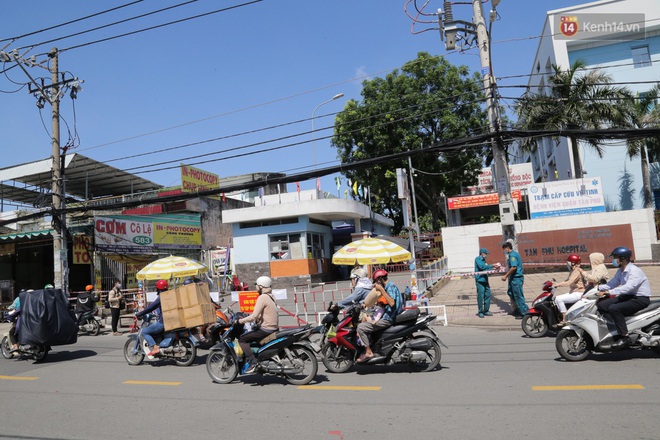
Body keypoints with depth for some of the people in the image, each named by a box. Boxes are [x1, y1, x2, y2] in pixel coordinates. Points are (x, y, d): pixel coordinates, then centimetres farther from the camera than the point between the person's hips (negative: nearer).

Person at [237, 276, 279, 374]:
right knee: (249, 335, 26)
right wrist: (257, 319, 17)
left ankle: (252, 362, -14)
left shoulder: (262, 298, -15)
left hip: (266, 329, -10)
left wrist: (242, 320, -9)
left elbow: (254, 316, -20)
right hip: (274, 328, 10)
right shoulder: (271, 296, 13)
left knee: (242, 339, -7)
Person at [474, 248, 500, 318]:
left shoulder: (483, 260, 19)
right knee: (480, 296, -5)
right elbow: (482, 267, -18)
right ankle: (480, 312, 4)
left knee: (488, 295, 7)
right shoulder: (478, 259, -6)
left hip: (485, 280, 8)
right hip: (480, 280, -8)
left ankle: (486, 311, 17)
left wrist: (494, 268, 13)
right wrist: (492, 265, -16)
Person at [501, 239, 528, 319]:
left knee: (518, 296, -2)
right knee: (510, 292, 17)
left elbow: (514, 267, -27)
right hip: (514, 278, 10)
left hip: (516, 278, -10)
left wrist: (506, 276, -21)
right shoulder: (515, 254, 14)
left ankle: (524, 313, 6)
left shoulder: (512, 255, -17)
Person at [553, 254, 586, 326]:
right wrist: (556, 284, 7)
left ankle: (564, 320, -21)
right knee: (556, 298, 8)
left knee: (558, 299, -23)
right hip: (573, 292, 11)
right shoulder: (572, 271, 15)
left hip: (578, 293, -11)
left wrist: (556, 285, -31)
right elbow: (567, 281, 18)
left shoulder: (577, 271, -17)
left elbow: (569, 282, -28)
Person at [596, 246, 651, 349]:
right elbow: (612, 284, 12)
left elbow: (628, 287, -35)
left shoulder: (635, 271, -21)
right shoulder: (620, 271, 10)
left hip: (640, 299, -9)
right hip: (627, 296, 9)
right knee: (602, 305, -2)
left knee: (614, 309, -29)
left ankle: (625, 337, -21)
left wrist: (609, 292, -44)